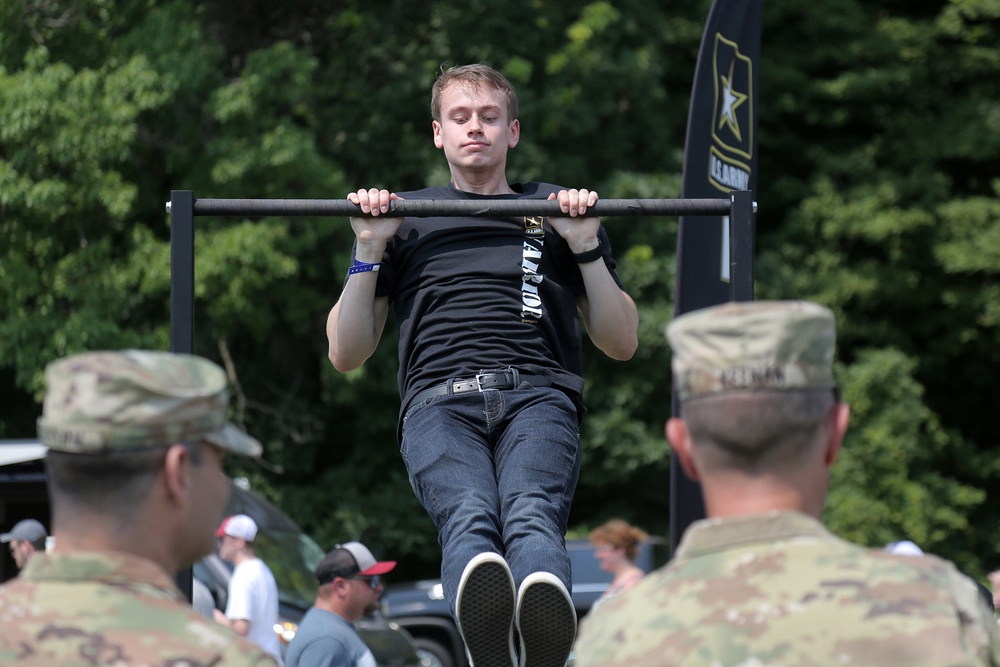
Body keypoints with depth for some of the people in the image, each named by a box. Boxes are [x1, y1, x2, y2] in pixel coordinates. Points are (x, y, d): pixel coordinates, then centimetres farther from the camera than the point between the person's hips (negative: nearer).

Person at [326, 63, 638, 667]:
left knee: (531, 513, -38)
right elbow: (347, 354, 26)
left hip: (539, 396, 0)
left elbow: (622, 343, 26)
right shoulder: (407, 219, 32)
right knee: (469, 515, -38)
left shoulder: (558, 214, 32)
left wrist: (586, 247, 12)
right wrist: (369, 252, 13)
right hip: (440, 400, 0)